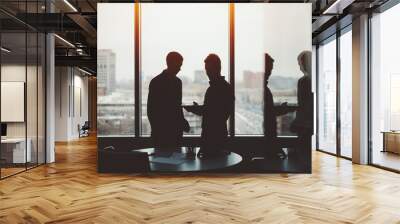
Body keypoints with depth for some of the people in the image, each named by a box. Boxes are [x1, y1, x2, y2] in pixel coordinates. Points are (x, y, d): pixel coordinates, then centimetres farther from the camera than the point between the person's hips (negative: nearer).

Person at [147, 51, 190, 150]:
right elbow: (151, 109, -7)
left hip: (176, 131, 6)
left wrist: (182, 123, 5)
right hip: (161, 132, -6)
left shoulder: (178, 82, 12)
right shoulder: (156, 82, -7)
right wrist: (156, 128, -9)